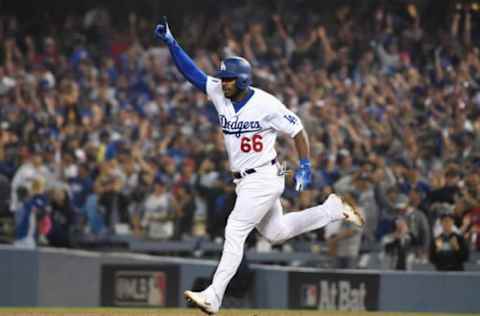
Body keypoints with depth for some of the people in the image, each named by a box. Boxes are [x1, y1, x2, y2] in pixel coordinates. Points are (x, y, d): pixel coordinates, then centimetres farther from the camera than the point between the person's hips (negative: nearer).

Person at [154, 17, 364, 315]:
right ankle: (333, 209, 36)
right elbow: (191, 71, -4)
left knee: (235, 232, -16)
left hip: (264, 178, -8)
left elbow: (297, 129, -8)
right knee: (275, 232, 21)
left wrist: (305, 166, -13)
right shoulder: (219, 93, -1)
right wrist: (171, 42, -16)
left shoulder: (266, 104, -17)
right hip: (244, 181, 8)